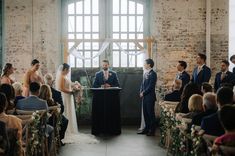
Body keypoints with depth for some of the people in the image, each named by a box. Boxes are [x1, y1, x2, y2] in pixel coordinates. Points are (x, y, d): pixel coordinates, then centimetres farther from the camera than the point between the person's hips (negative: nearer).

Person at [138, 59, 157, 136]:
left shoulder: (153, 74, -11)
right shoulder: (146, 73, 14)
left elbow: (151, 86, -17)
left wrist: (143, 93, -12)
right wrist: (141, 92, 4)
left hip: (150, 97, -8)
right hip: (144, 97, 8)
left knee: (150, 113, -2)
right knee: (145, 113, 11)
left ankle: (152, 130, 5)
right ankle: (147, 129, 20)